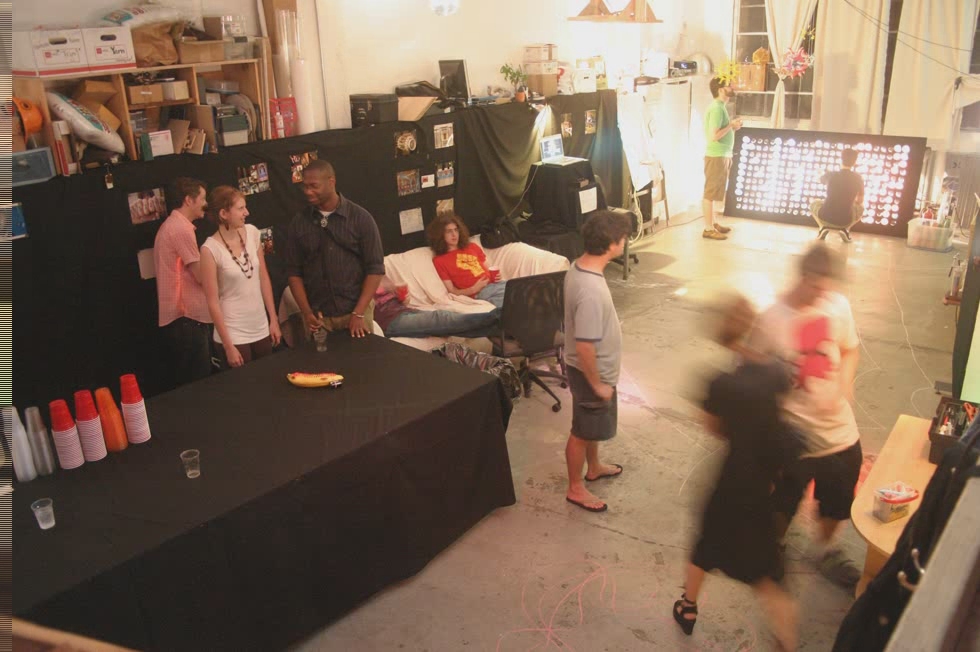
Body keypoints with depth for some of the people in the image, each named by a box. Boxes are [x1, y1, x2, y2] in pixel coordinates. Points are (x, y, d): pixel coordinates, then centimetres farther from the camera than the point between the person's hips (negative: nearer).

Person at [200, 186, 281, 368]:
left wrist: (273, 320, 6)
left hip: (261, 329, 5)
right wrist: (228, 346, -12)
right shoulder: (210, 249, -16)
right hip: (234, 334, -5)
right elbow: (213, 301, -13)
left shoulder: (252, 233, -2)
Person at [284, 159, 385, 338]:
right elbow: (294, 271, 5)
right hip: (317, 316, 2)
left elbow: (375, 268, -6)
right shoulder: (298, 222, 2)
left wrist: (358, 313, -11)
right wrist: (306, 312, -6)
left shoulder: (361, 218, -5)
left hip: (355, 310, -1)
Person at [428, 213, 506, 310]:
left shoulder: (473, 247, 23)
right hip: (481, 292, -6)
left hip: (495, 283, 6)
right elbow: (452, 291, 3)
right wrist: (473, 289, -14)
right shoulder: (439, 261, 8)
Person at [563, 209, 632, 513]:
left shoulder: (578, 267, -5)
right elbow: (584, 346, -31)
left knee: (592, 426, 28)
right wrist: (597, 384, -18)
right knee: (583, 431, 11)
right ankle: (575, 488, 30)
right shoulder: (591, 290, -35)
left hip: (594, 368, 9)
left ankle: (594, 468, 50)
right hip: (592, 372, -9)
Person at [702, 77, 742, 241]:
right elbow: (713, 136, -25)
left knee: (714, 192, 16)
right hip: (716, 156, -10)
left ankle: (713, 223, 25)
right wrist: (731, 125, -16)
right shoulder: (717, 109, -17)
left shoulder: (720, 107, 14)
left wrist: (732, 127, 6)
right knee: (711, 192, -6)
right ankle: (708, 229, -2)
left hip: (721, 156, 10)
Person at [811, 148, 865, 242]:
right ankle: (845, 229, 8)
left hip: (825, 217, 0)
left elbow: (821, 180, 24)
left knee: (814, 203, 32)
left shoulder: (830, 175, -3)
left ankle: (823, 227, 8)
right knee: (860, 208, 32)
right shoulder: (858, 178, -1)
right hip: (845, 220, 0)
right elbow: (860, 201, 11)